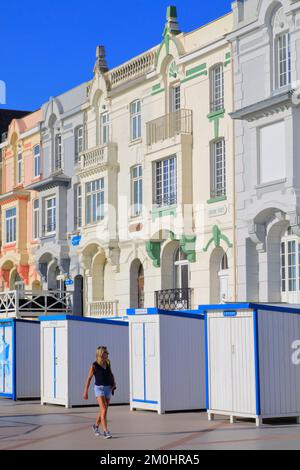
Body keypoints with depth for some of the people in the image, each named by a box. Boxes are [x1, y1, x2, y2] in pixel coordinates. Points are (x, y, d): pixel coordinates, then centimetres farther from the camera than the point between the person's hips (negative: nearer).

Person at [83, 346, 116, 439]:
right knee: (103, 410, -18)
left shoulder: (107, 363, 6)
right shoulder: (94, 366, -10)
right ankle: (106, 431, -19)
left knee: (104, 411, 13)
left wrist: (114, 383, 3)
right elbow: (89, 378, -4)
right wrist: (85, 392, -4)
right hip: (99, 388, -6)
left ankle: (96, 426, 36)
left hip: (108, 389, 6)